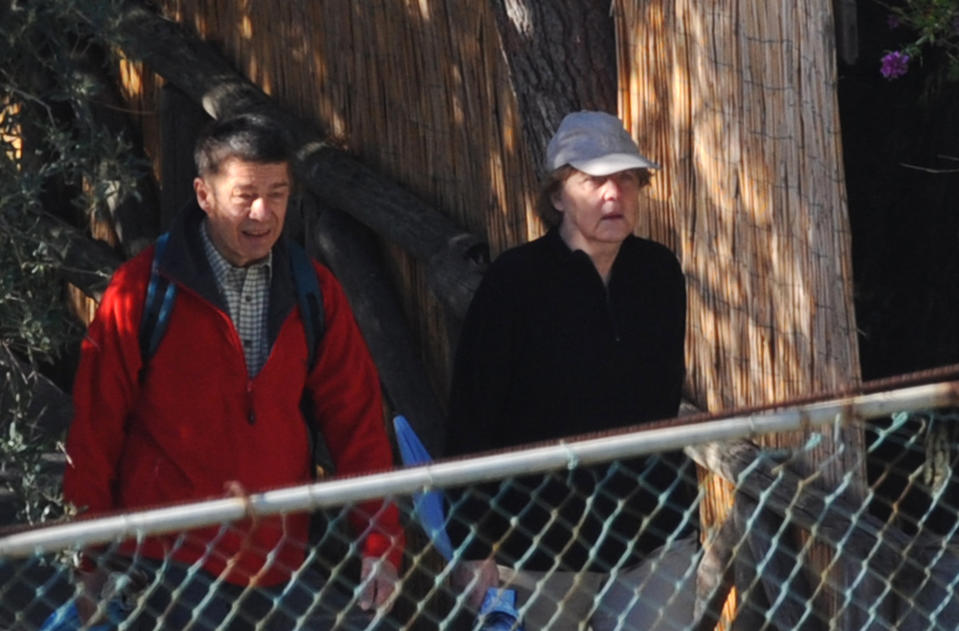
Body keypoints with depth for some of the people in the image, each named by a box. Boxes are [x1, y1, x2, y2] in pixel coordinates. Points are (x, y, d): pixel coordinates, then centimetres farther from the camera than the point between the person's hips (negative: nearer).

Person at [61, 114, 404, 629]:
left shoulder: (313, 293, 6)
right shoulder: (143, 289, -5)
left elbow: (355, 419, 7)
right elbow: (95, 427, -1)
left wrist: (380, 542, -1)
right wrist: (90, 561, 0)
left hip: (279, 565, 4)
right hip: (172, 562, -4)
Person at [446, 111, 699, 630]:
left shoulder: (660, 272, 3)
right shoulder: (516, 280, -10)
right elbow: (471, 416, -10)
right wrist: (474, 547, -11)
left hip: (653, 532, 3)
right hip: (541, 542, -3)